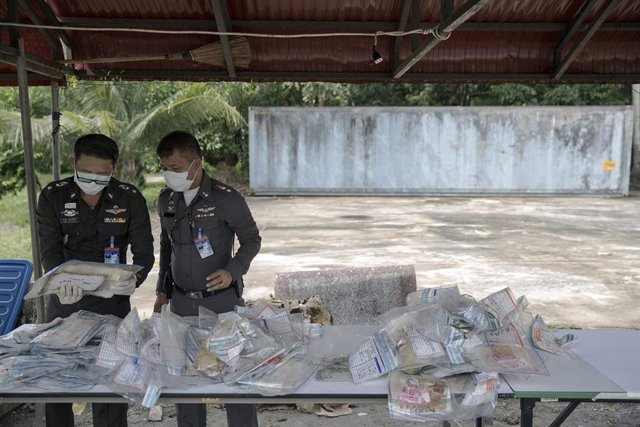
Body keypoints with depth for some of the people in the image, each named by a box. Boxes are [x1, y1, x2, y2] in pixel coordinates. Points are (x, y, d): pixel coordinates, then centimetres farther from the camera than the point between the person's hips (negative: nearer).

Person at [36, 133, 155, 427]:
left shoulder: (130, 199, -8)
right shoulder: (53, 196, -5)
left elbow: (144, 251, -8)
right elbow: (50, 249, -9)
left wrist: (134, 279, -29)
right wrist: (63, 281, -29)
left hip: (111, 300, -1)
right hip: (63, 300, 2)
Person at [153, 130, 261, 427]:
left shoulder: (226, 199, -14)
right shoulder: (166, 200, 3)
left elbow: (252, 239, -5)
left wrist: (233, 271, -22)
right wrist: (163, 291, 16)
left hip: (222, 299, -5)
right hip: (181, 301, 5)